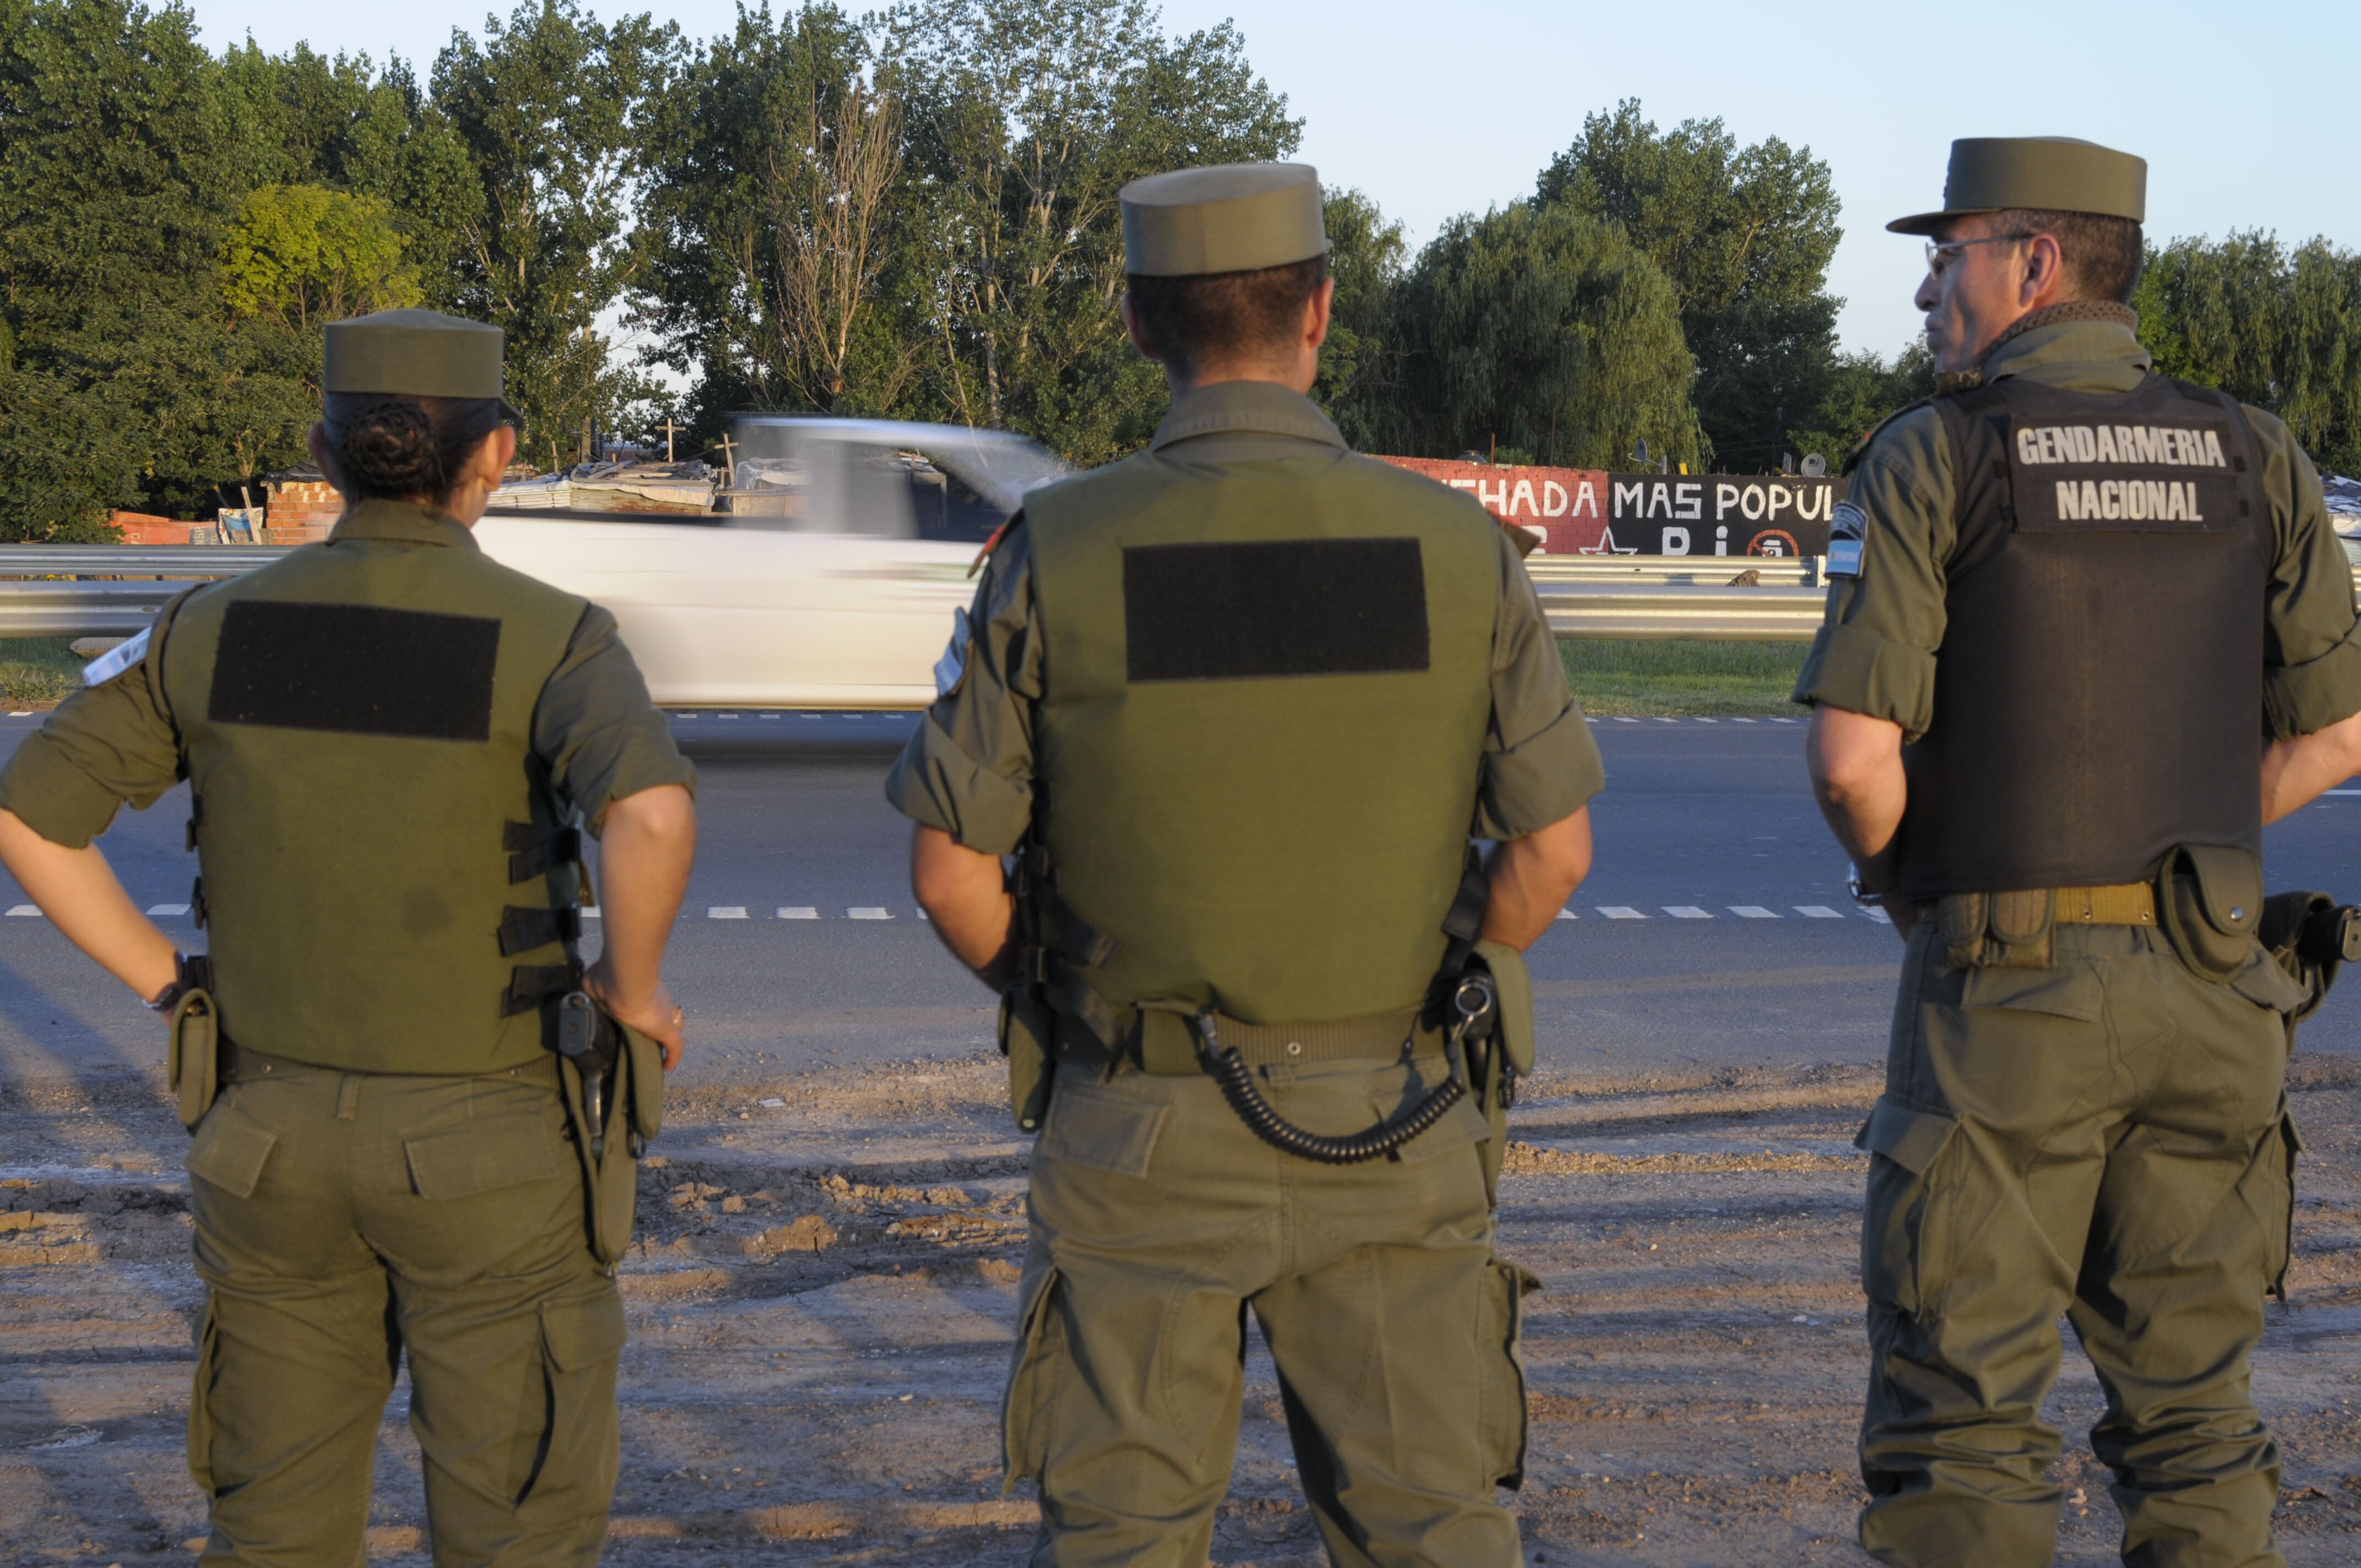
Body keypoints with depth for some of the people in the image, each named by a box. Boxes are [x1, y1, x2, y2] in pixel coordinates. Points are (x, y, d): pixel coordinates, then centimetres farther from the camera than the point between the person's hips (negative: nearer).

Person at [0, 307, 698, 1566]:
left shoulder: (217, 628, -4)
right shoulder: (552, 640, -17)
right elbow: (653, 814, -36)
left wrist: (174, 992, 5)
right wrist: (635, 986, -16)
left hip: (278, 1126, 4)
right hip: (485, 1146, -4)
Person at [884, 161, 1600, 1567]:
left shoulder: (1055, 555, -9)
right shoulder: (1456, 547, -5)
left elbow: (952, 868, -6)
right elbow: (1553, 848, -3)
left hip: (1141, 1135, -1)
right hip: (1391, 1134, 1)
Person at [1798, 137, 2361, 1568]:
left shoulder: (1933, 455, -7)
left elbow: (1854, 755, -14)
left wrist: (1899, 873, 6)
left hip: (2006, 981, -4)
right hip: (2208, 985, 4)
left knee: (1959, 1419, 2)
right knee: (2192, 1413, 13)